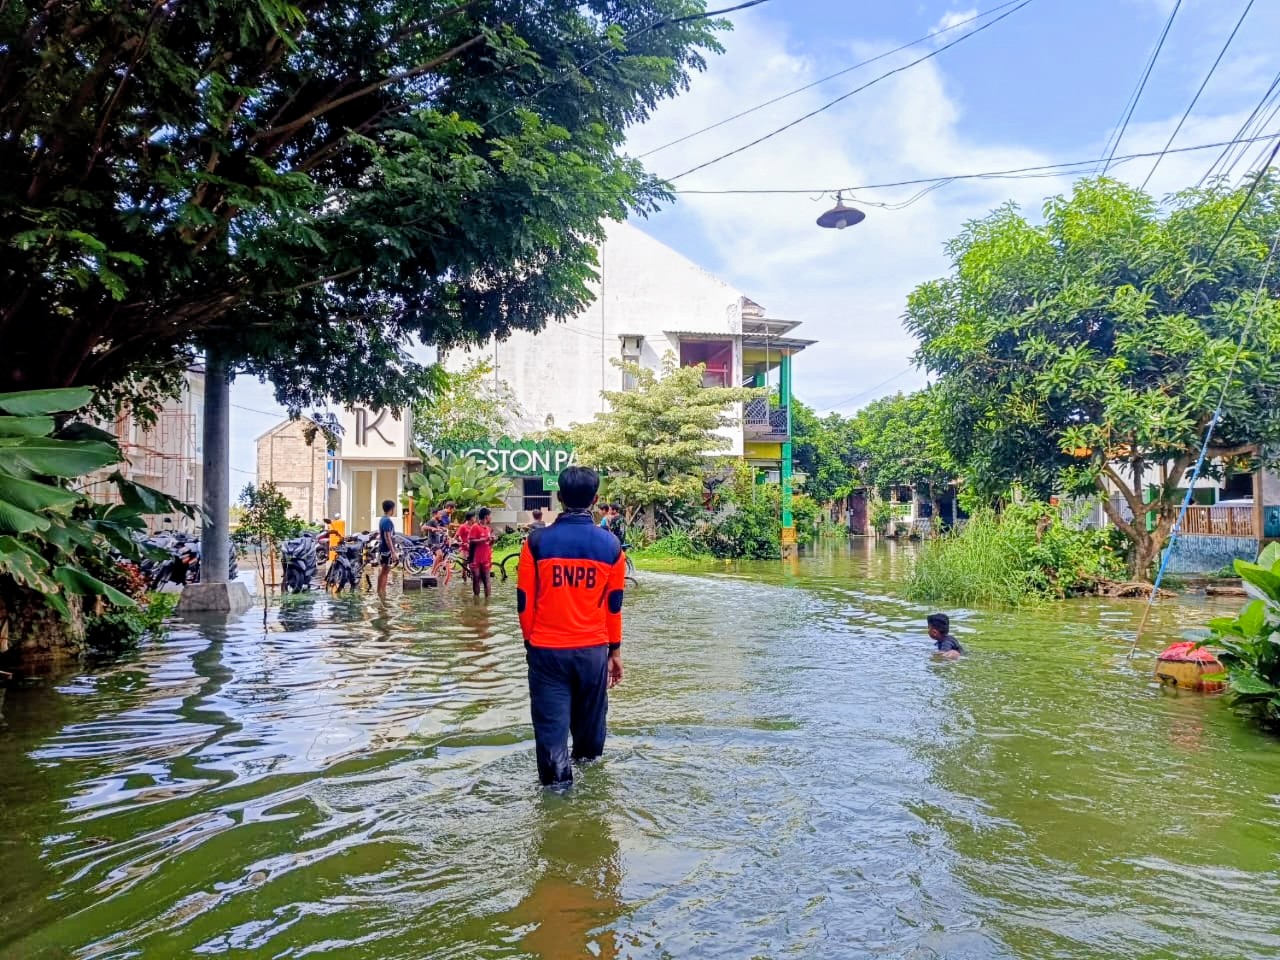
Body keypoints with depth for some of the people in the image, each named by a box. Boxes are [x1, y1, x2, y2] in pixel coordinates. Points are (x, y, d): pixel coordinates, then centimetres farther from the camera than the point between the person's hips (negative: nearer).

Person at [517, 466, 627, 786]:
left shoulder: (537, 541, -6)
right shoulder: (610, 544, -2)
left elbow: (524, 600, -1)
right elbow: (614, 604, 4)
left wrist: (529, 641, 14)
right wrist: (615, 650, 14)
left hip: (546, 650, -2)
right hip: (593, 650, 2)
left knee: (552, 723, 1)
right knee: (589, 718, 19)